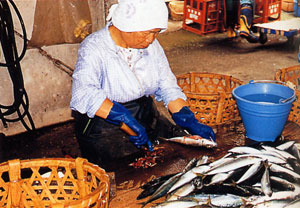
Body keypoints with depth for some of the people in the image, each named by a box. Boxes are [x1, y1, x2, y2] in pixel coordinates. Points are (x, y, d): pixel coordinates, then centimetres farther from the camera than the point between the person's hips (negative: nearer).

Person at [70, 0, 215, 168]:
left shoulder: (151, 46, 4)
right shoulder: (94, 48, -15)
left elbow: (168, 87, 6)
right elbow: (85, 94, -31)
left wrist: (190, 122, -9)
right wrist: (127, 121, -37)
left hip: (146, 121, 6)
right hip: (104, 128, -6)